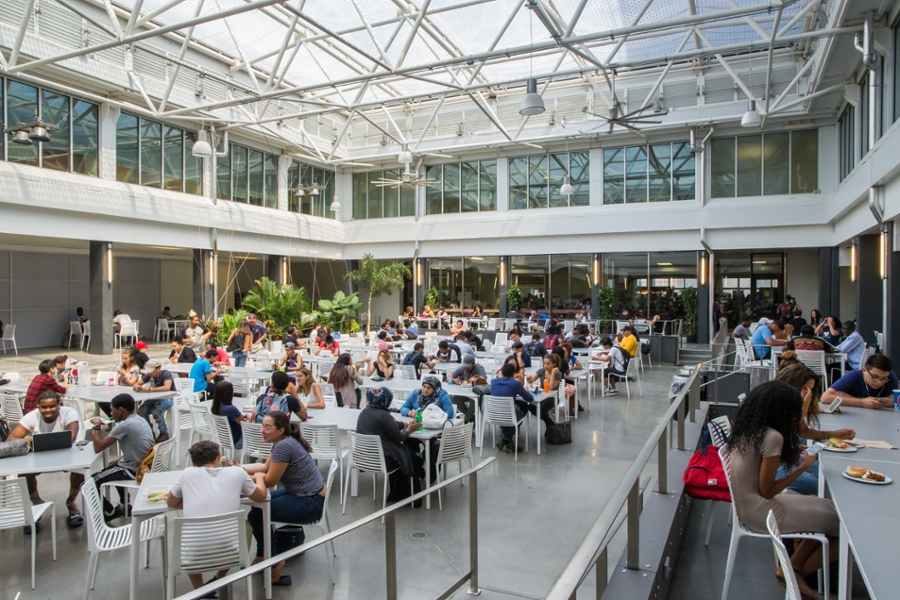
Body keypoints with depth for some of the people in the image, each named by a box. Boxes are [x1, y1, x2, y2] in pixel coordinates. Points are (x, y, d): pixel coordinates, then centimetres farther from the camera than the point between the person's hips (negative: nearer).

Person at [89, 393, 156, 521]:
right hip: (143, 466, 9)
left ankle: (110, 512, 18)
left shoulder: (124, 426, -22)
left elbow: (98, 447, -17)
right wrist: (120, 459, 9)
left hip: (133, 472, -9)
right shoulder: (140, 421, 5)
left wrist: (96, 426, -4)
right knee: (113, 467, 35)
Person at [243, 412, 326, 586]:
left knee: (256, 515, -6)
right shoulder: (283, 442, 6)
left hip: (311, 503, -11)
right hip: (302, 493, 11)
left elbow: (269, 481, -18)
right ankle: (263, 555, 31)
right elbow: (266, 467, 17)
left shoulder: (283, 446, -24)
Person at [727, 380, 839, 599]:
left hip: (746, 504, 9)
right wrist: (803, 467, -12)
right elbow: (767, 491, -19)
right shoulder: (772, 437, -23)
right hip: (759, 512, -9)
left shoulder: (745, 428, 2)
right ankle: (797, 572, 20)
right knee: (841, 523, 2)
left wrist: (791, 453, 12)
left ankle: (792, 567, 17)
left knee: (826, 510, 17)